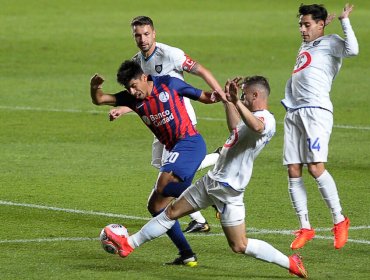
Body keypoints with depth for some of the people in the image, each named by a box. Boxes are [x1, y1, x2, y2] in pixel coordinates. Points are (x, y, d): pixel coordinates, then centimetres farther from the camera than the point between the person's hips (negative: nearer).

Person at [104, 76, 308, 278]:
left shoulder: (267, 120, -19)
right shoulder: (253, 117, 13)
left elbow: (256, 127, -45)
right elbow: (235, 129, 36)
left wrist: (236, 102, -50)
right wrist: (228, 101, 33)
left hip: (228, 189, -10)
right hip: (211, 180, 10)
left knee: (239, 246, -7)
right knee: (171, 212, 16)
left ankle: (291, 263, 4)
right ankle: (129, 244, 26)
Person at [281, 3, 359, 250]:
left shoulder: (330, 42, 3)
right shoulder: (306, 46, 26)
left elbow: (352, 50, -18)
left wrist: (345, 20, -9)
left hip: (316, 111, -8)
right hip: (294, 113, 8)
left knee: (316, 168, -18)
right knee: (293, 172, 1)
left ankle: (339, 221, -7)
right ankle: (305, 228, 5)